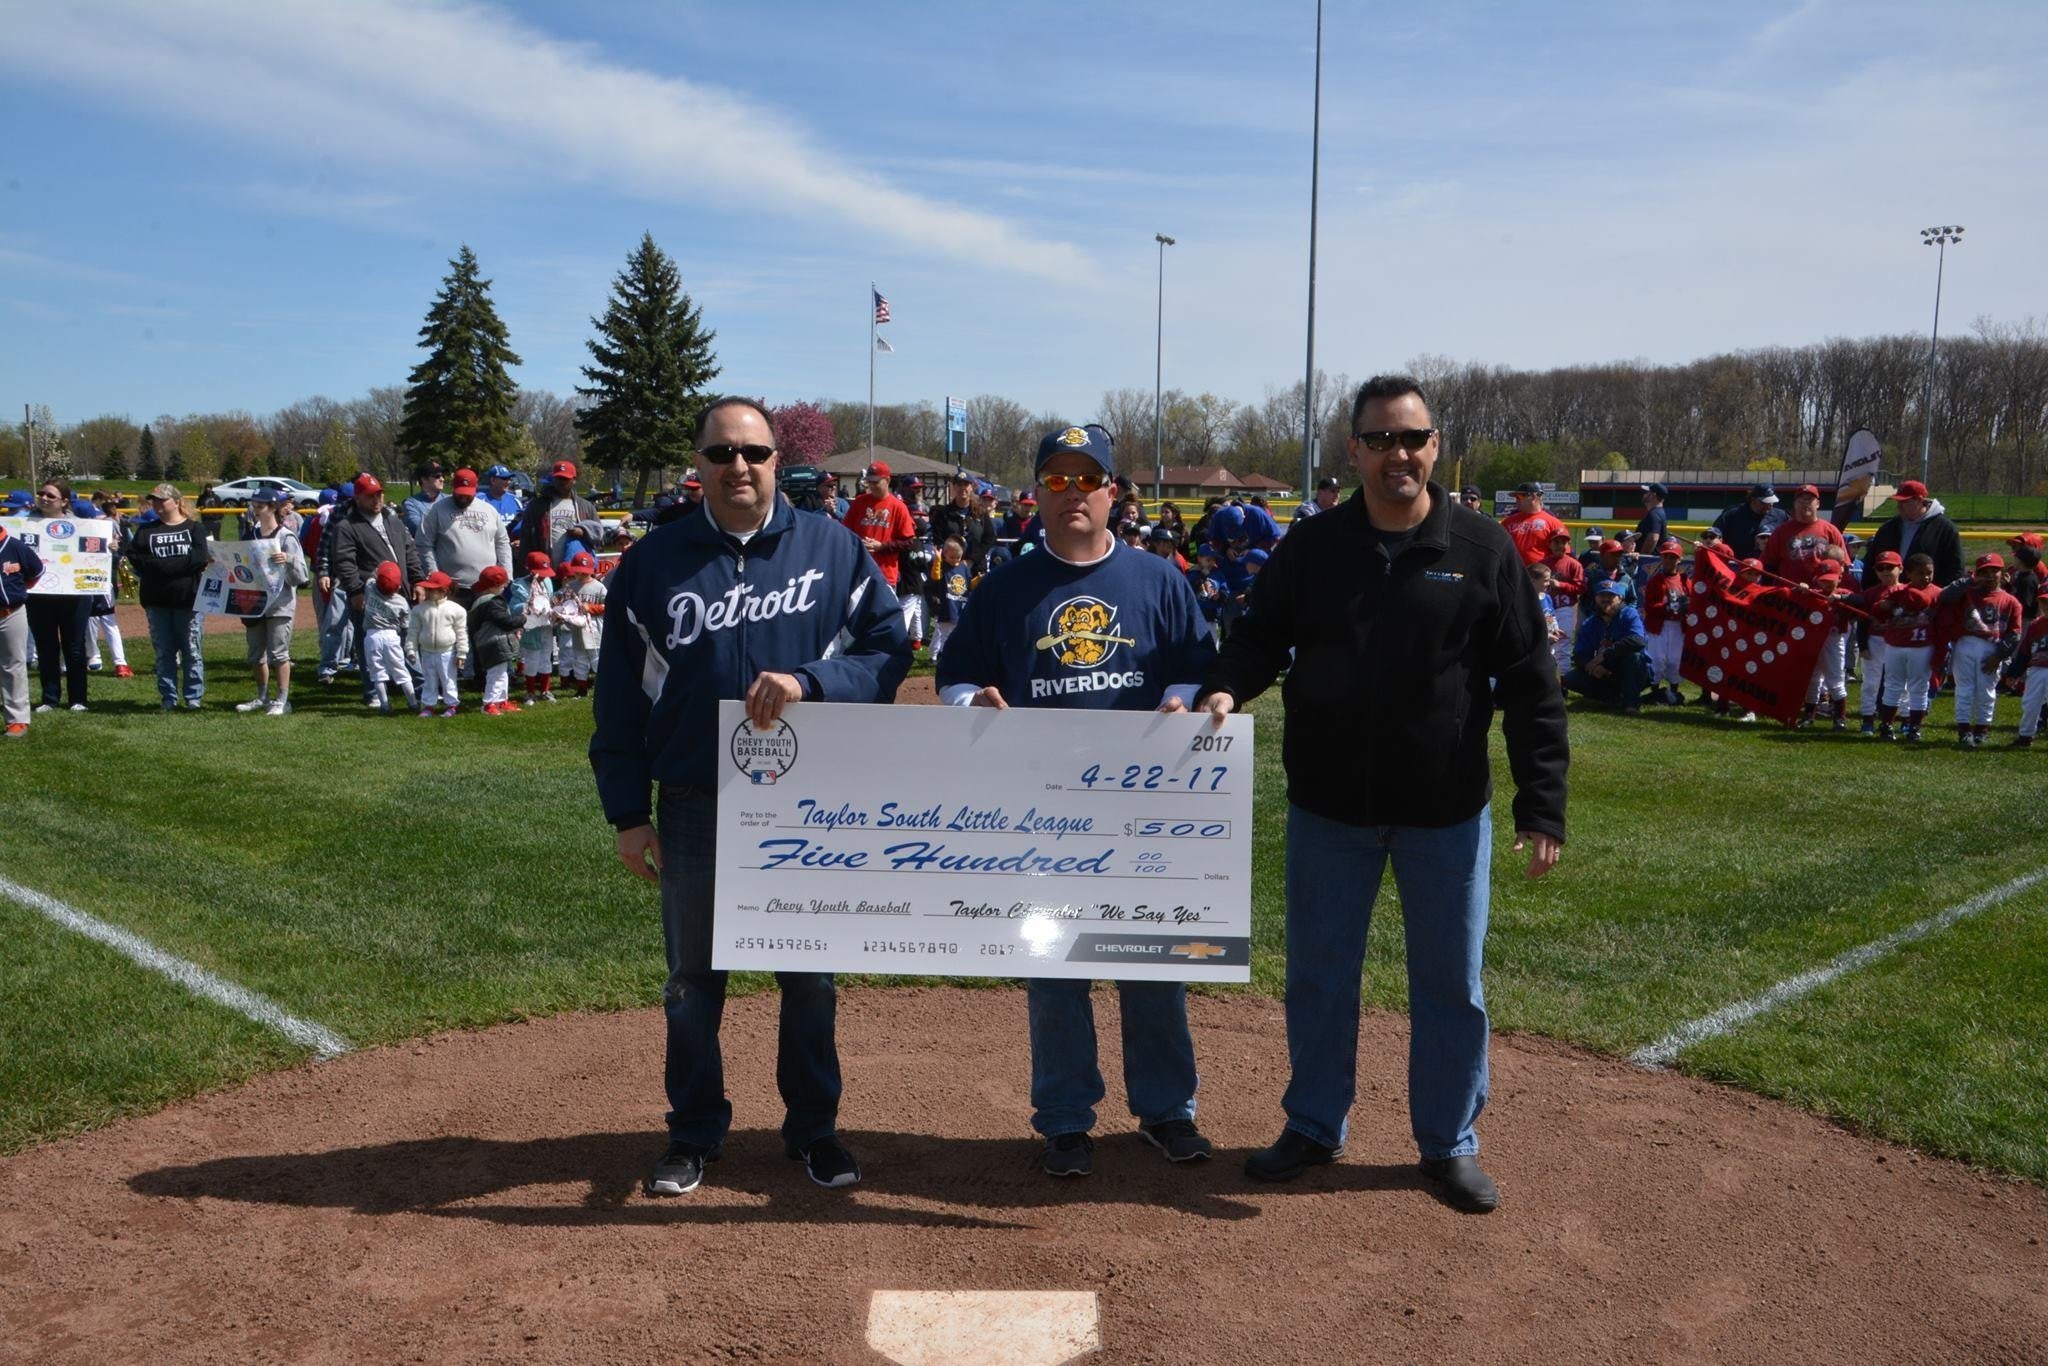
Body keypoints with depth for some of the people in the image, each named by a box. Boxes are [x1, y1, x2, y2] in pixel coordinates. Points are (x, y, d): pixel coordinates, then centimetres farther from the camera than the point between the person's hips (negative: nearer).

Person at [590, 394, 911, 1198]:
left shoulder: (834, 550, 0)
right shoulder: (654, 562, 1)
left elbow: (890, 650, -4)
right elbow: (620, 697, 2)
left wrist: (806, 681, -22)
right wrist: (628, 813, -2)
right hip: (694, 807, 1)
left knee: (811, 977, 12)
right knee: (693, 979, 12)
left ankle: (814, 1127, 29)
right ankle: (695, 1133, 29)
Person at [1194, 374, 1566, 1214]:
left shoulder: (1484, 551, -4)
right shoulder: (1311, 548, 0)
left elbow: (1529, 686, -4)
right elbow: (1261, 638, 6)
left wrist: (1542, 805, -9)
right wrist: (1226, 688, -17)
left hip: (1447, 810, -1)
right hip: (1328, 805, 1)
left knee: (1450, 981, 11)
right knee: (1318, 975, 12)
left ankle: (1449, 1143, 29)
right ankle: (1314, 1126, 31)